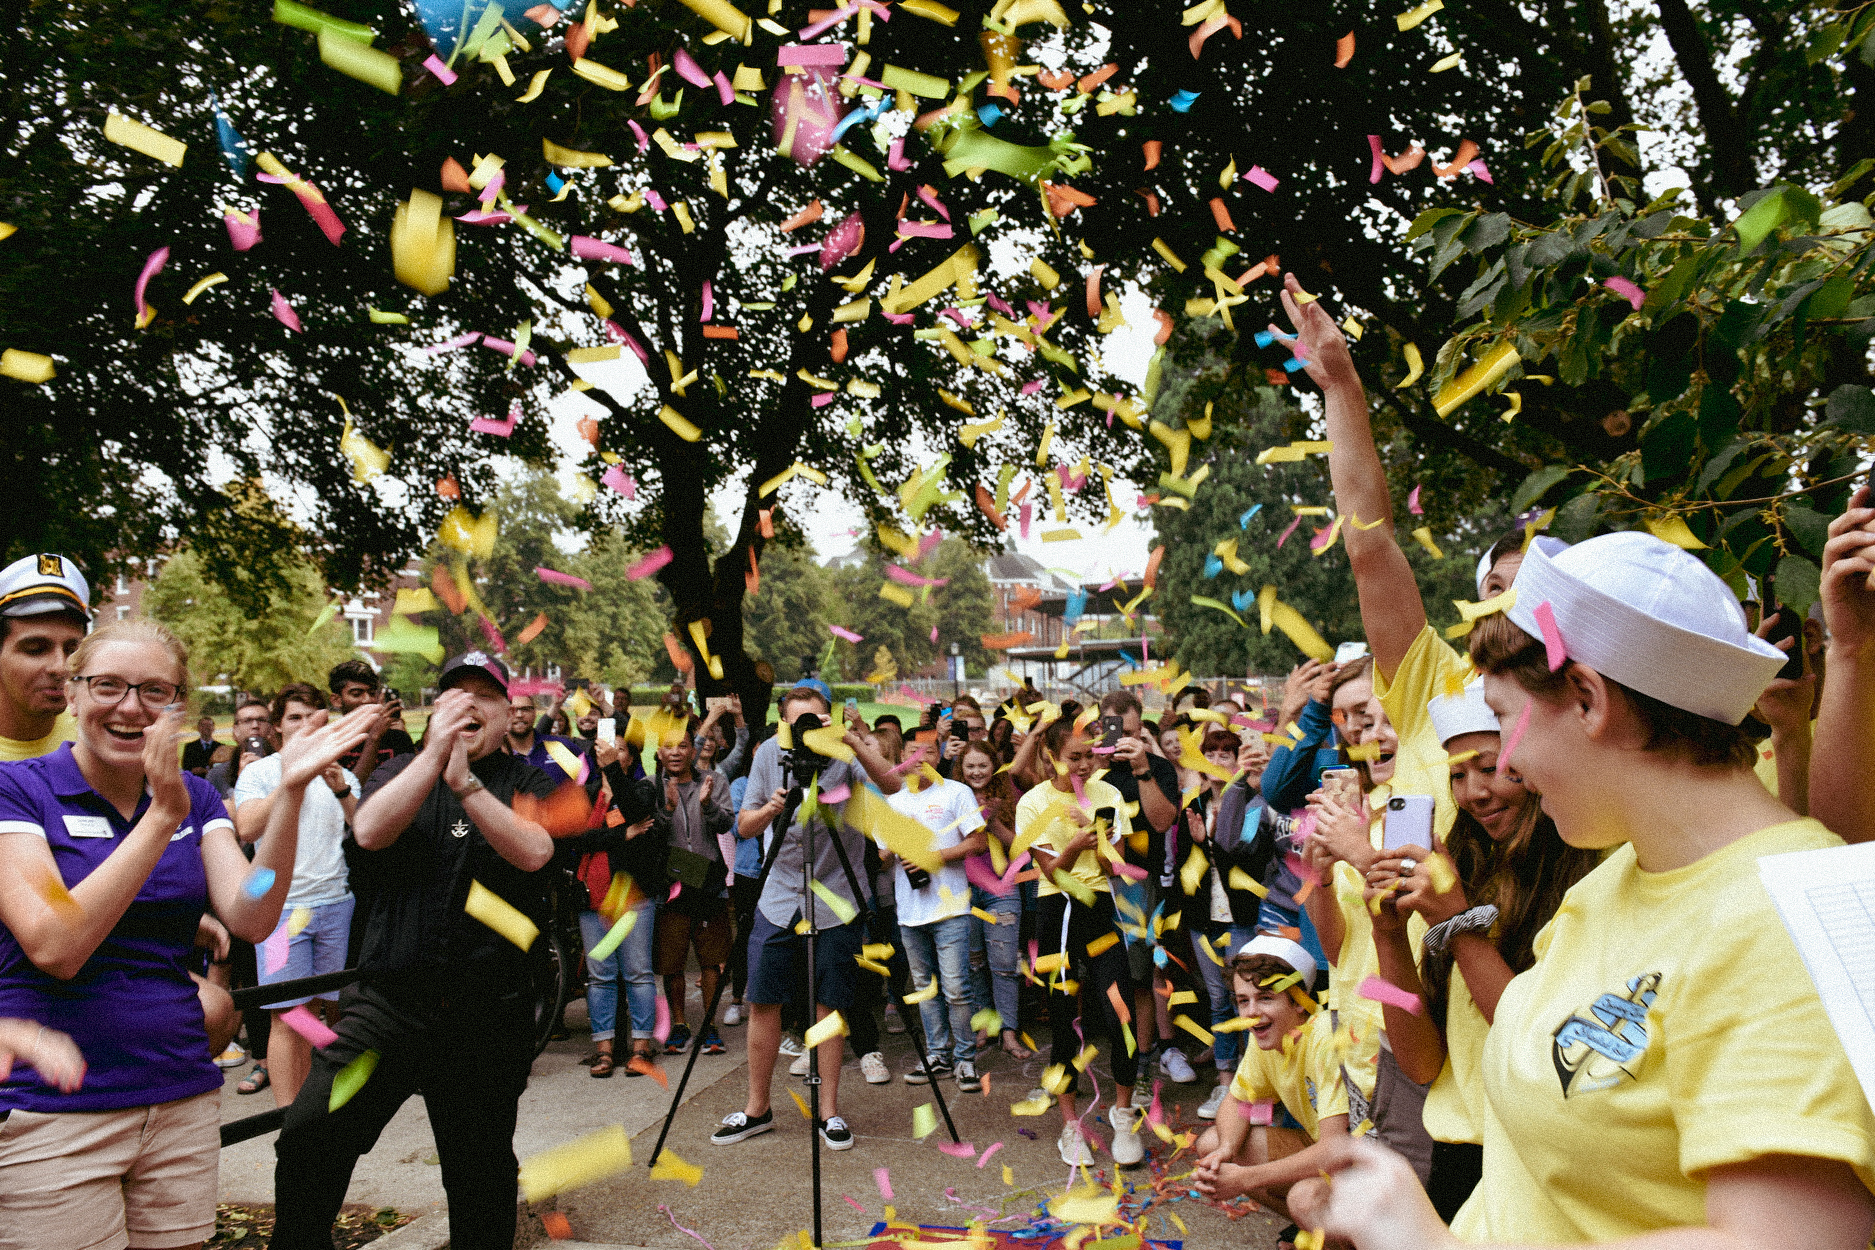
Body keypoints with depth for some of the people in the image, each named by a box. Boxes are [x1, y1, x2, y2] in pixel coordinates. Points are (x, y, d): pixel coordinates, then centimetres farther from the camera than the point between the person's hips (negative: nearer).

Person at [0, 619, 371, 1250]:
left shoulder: (195, 798, 6)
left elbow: (250, 919, -9)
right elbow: (56, 946, -20)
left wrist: (290, 795, -20)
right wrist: (162, 816, -24)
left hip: (182, 1100, 4)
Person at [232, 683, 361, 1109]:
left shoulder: (342, 774, 14)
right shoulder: (259, 772, 5)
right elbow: (246, 829, -12)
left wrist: (341, 789, -14)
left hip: (337, 903, 3)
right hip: (283, 905, -3)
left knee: (325, 1011, 7)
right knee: (289, 1017, -8)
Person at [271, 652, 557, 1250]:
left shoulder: (527, 782, 3)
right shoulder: (404, 769, 8)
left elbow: (534, 851, -16)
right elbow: (370, 832, -12)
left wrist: (464, 781, -24)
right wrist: (435, 753, -23)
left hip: (486, 1016, -1)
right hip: (387, 1002, 1)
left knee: (482, 1174, 11)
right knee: (307, 1140, -7)